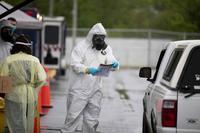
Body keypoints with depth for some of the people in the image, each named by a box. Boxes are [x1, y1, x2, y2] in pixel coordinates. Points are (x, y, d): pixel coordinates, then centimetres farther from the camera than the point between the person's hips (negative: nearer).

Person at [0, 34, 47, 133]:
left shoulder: (9, 60, -7)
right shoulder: (34, 60, 2)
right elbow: (42, 79, -3)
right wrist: (32, 88, 11)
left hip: (15, 96, -3)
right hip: (31, 96, 3)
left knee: (16, 125, 2)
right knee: (28, 124, 14)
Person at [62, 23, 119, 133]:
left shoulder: (106, 48, 9)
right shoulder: (81, 47, -9)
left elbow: (111, 62, 2)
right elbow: (74, 64, -17)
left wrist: (115, 65, -23)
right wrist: (88, 70, -33)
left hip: (95, 90, 5)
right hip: (79, 89, -5)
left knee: (92, 118, 13)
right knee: (74, 115, -6)